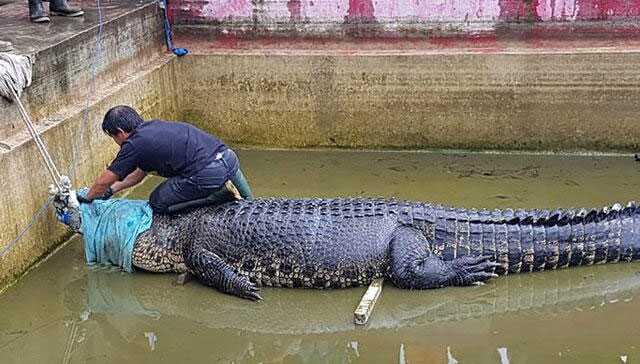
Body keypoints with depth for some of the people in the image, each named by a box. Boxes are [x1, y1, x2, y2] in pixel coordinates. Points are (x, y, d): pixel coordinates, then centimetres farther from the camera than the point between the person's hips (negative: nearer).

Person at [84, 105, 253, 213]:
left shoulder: (134, 145, 0)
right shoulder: (154, 126, 26)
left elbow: (104, 181, 12)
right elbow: (141, 172, 38)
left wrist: (88, 198, 30)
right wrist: (112, 189, 42)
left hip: (208, 173, -9)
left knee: (158, 203, 7)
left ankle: (220, 194, -5)